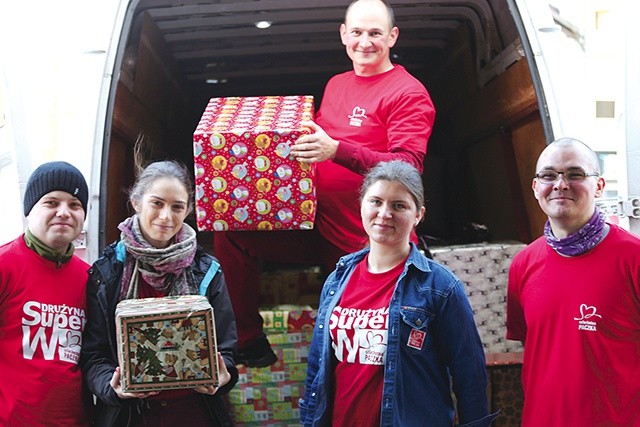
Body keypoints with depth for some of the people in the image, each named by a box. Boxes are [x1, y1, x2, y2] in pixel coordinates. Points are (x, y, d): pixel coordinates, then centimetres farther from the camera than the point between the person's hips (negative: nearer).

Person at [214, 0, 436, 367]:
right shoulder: (337, 84, 15)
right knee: (231, 235, -2)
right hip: (316, 225, 7)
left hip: (363, 243, -7)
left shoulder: (408, 93, -10)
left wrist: (336, 149, -33)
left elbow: (409, 167, -22)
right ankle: (249, 341, 8)